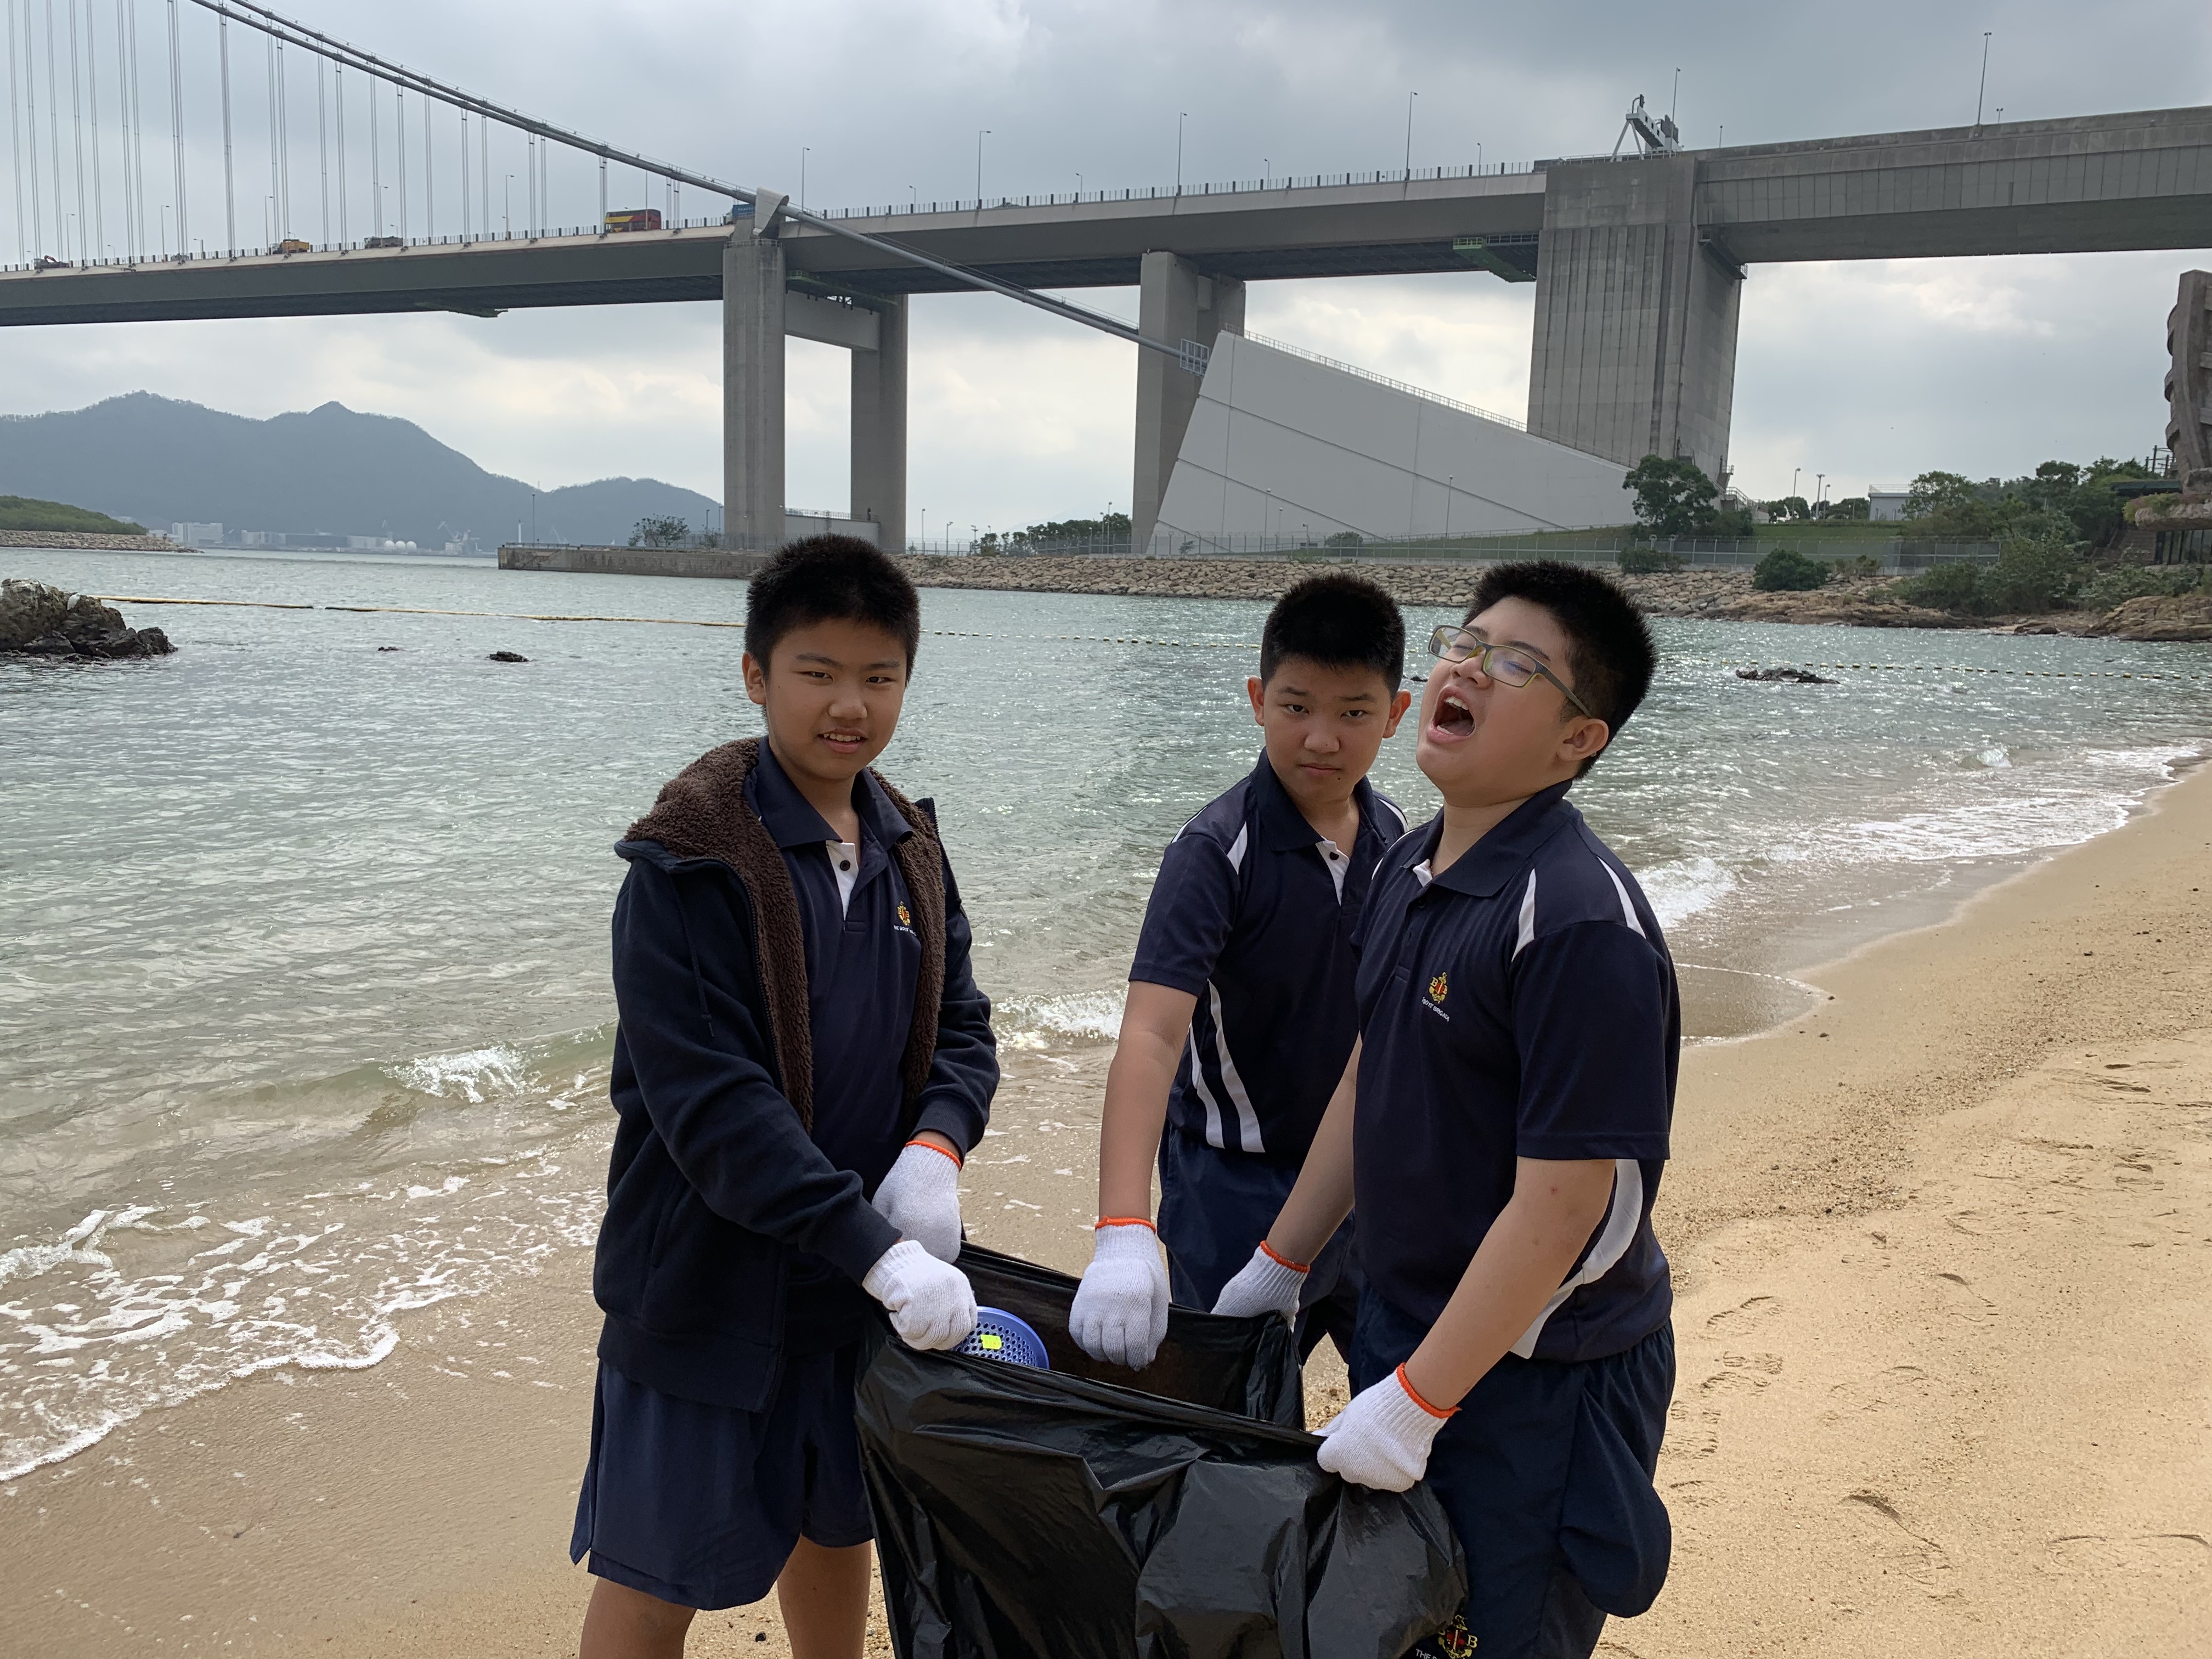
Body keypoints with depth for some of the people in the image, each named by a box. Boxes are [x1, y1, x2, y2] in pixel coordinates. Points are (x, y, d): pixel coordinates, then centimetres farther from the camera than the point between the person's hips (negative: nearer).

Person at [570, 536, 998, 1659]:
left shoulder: (908, 847, 3)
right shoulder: (691, 861, -18)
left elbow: (960, 1028, 6)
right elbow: (709, 1103, -25)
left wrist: (937, 1146, -16)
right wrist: (878, 1256, -28)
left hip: (866, 1270, 6)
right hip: (710, 1277, -6)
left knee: (839, 1522, 23)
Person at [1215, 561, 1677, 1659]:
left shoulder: (1583, 921, -25)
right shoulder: (1407, 872, 2)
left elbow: (1561, 1201, -25)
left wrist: (1416, 1402, -22)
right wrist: (1279, 1264, 15)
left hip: (1529, 1372, -8)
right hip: (1404, 1321, 8)